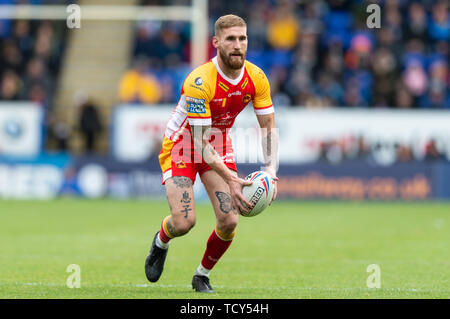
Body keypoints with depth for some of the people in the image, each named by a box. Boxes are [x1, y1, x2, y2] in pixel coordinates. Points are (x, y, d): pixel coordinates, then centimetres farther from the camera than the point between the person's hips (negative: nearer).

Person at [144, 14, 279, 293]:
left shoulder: (256, 79, -14)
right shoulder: (200, 82, -31)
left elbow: (268, 128, -6)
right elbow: (200, 143, -30)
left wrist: (270, 169, -23)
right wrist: (231, 180, -39)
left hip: (220, 145, 5)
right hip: (182, 143, -5)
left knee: (229, 221, -9)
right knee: (184, 222, -17)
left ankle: (202, 276, 18)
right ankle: (161, 242, 22)